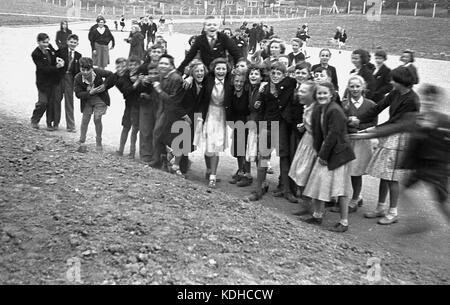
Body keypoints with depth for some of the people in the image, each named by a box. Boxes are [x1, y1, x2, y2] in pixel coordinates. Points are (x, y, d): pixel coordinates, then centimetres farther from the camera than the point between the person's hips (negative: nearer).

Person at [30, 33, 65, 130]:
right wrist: (57, 66, -31)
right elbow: (44, 68, -21)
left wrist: (57, 58, -5)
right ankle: (34, 121, 20)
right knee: (43, 102, -3)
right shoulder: (35, 54, -15)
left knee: (53, 102, 6)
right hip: (43, 81, -5)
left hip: (54, 79, 5)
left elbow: (55, 54, 20)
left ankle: (50, 123, 18)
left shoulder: (50, 47, 0)